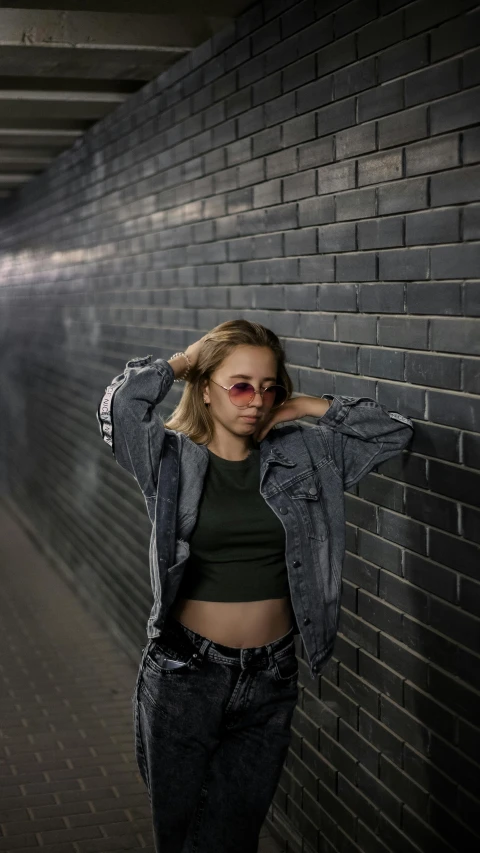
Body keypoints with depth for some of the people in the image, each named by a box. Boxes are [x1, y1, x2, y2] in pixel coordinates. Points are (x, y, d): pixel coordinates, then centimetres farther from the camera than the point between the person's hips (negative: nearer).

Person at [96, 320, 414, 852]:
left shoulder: (303, 455, 3)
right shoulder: (171, 457, -6)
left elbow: (393, 431, 4)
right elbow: (119, 407, -25)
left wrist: (306, 407, 0)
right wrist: (180, 362, -8)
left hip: (270, 677, 2)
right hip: (184, 676, -2)